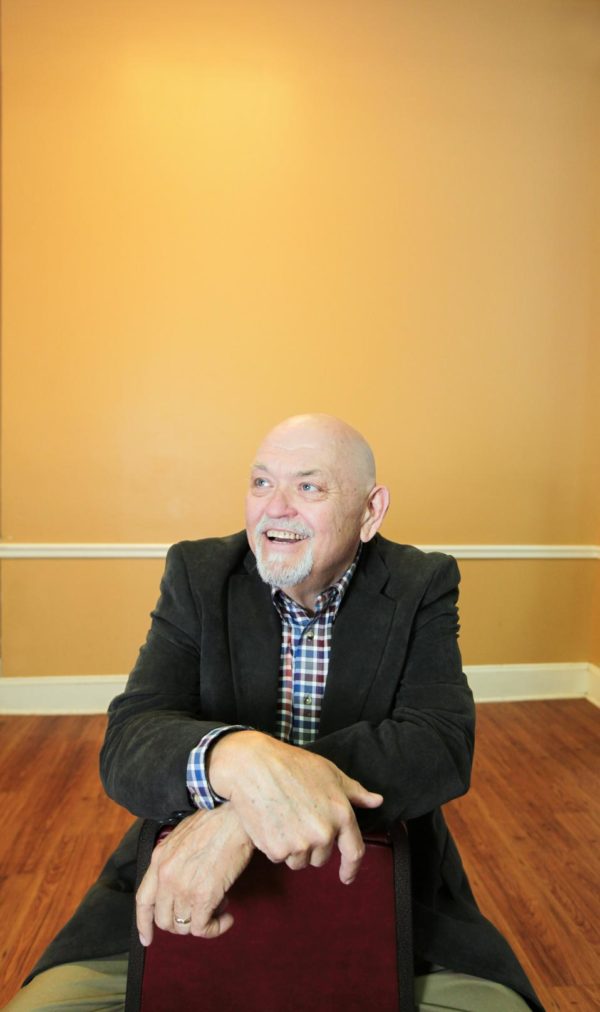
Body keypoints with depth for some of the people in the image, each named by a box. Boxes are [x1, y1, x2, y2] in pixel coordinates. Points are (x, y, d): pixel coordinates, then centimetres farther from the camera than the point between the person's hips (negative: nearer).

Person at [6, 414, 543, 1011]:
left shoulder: (422, 586, -6)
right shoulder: (197, 574, -4)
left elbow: (442, 743, -19)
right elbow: (127, 743, -14)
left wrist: (239, 815, -30)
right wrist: (235, 758, -38)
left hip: (379, 888, 1)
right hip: (184, 887, 0)